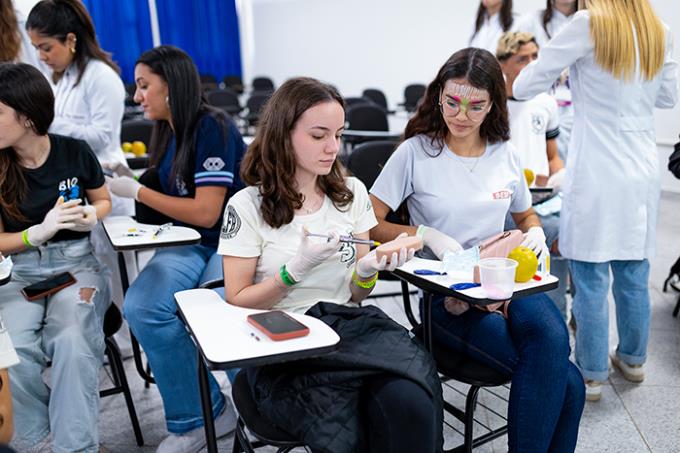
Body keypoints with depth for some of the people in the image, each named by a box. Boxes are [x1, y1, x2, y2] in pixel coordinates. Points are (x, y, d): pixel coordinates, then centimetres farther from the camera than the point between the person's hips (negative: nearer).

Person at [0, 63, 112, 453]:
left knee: (72, 342, -30)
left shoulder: (75, 152, -5)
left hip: (77, 264, -1)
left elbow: (104, 202, 14)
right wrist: (41, 230, -16)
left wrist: (89, 216, -9)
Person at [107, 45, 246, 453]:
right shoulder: (166, 133, 12)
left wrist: (137, 191, -8)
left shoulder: (213, 127, -12)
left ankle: (209, 411, -3)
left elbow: (206, 212, -16)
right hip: (189, 243, 7)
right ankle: (195, 417, -4)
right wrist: (121, 181, 10)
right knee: (141, 308, -21)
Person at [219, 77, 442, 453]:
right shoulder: (247, 205, -4)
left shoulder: (352, 192, 8)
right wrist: (297, 269, -16)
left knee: (410, 402, -28)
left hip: (350, 324, 4)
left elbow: (355, 295, 12)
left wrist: (367, 271, -12)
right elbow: (237, 302, -2)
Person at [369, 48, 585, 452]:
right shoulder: (416, 152, -3)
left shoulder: (506, 154, 10)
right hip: (447, 296, -4)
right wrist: (424, 233, -19)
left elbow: (526, 214, 26)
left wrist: (536, 232, 4)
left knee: (552, 336, -30)